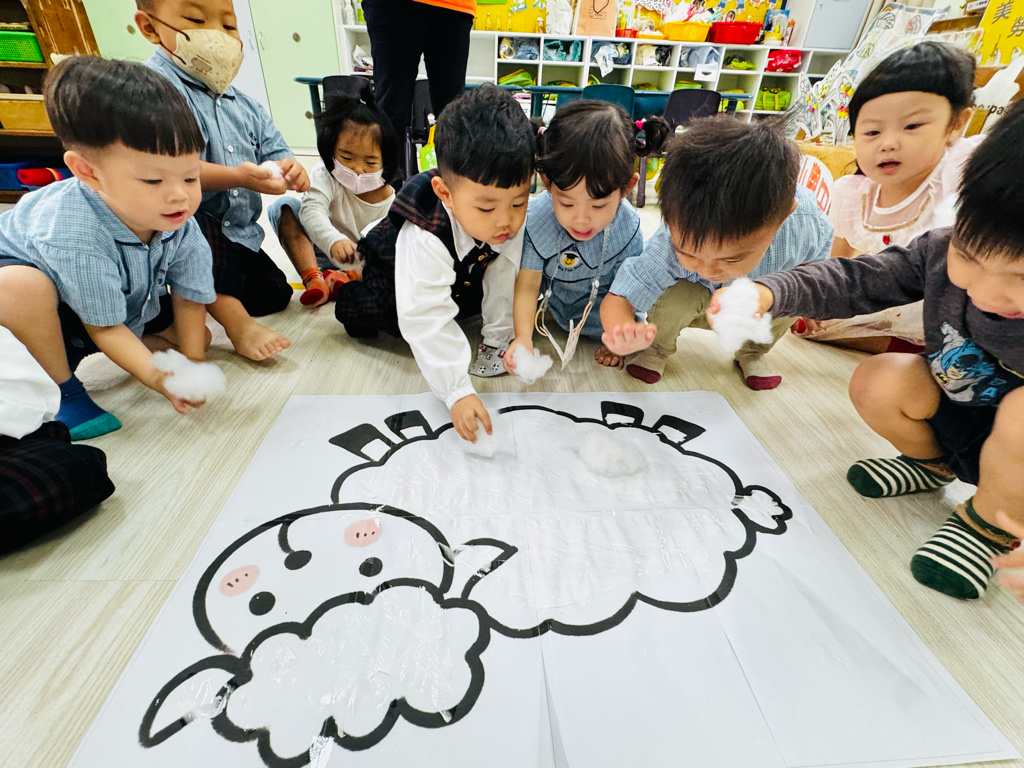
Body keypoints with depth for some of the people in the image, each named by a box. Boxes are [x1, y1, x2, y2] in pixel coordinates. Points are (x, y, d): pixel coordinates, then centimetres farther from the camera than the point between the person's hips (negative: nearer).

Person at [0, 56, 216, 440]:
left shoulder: (179, 222, -25)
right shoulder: (74, 239, -40)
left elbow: (191, 298, -15)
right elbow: (104, 327, -31)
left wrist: (191, 365, -18)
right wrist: (158, 378, -43)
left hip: (129, 297, 6)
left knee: (199, 335, 3)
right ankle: (61, 389, -13)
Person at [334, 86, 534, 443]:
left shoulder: (514, 221, -31)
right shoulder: (424, 239, -44)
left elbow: (504, 280, -20)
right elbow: (427, 322, -48)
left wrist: (497, 339, -16)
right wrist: (458, 392, -52)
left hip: (465, 276, 6)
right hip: (394, 274, -5)